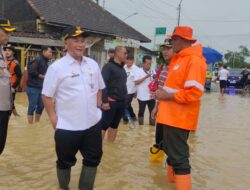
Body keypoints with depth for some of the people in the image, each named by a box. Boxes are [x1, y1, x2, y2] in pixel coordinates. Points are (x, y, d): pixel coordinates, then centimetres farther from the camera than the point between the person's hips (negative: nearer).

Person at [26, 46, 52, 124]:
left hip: (41, 87, 9)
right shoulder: (38, 60, -15)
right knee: (32, 107, -2)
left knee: (41, 106, 15)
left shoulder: (46, 61, 13)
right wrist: (42, 76, -15)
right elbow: (31, 71, -22)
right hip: (33, 88, -9)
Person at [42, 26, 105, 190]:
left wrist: (97, 106, 8)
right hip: (67, 126, -4)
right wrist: (53, 118, -12)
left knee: (93, 159, 15)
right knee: (65, 162, 14)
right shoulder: (57, 67, -10)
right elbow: (47, 95, -8)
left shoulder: (93, 64, 5)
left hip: (93, 123, 5)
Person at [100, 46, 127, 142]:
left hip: (121, 102, 8)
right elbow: (103, 84, -15)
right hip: (111, 102, -8)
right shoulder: (108, 66, -8)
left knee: (114, 125, 13)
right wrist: (104, 101, -20)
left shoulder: (122, 68, 15)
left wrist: (125, 99, 16)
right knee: (103, 125, -3)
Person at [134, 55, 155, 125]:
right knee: (141, 111, 9)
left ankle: (152, 124, 20)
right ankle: (141, 125, 21)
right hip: (142, 96, -3)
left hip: (151, 96, 4)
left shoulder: (152, 71, 6)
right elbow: (136, 82, -14)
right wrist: (145, 77, -19)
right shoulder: (138, 71, -6)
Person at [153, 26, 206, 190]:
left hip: (179, 118, -10)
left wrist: (166, 96, -18)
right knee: (172, 152, 21)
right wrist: (163, 92, 7)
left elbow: (193, 93, -25)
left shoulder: (194, 60, -17)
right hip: (171, 116, 10)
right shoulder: (179, 58, 14)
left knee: (178, 157, -4)